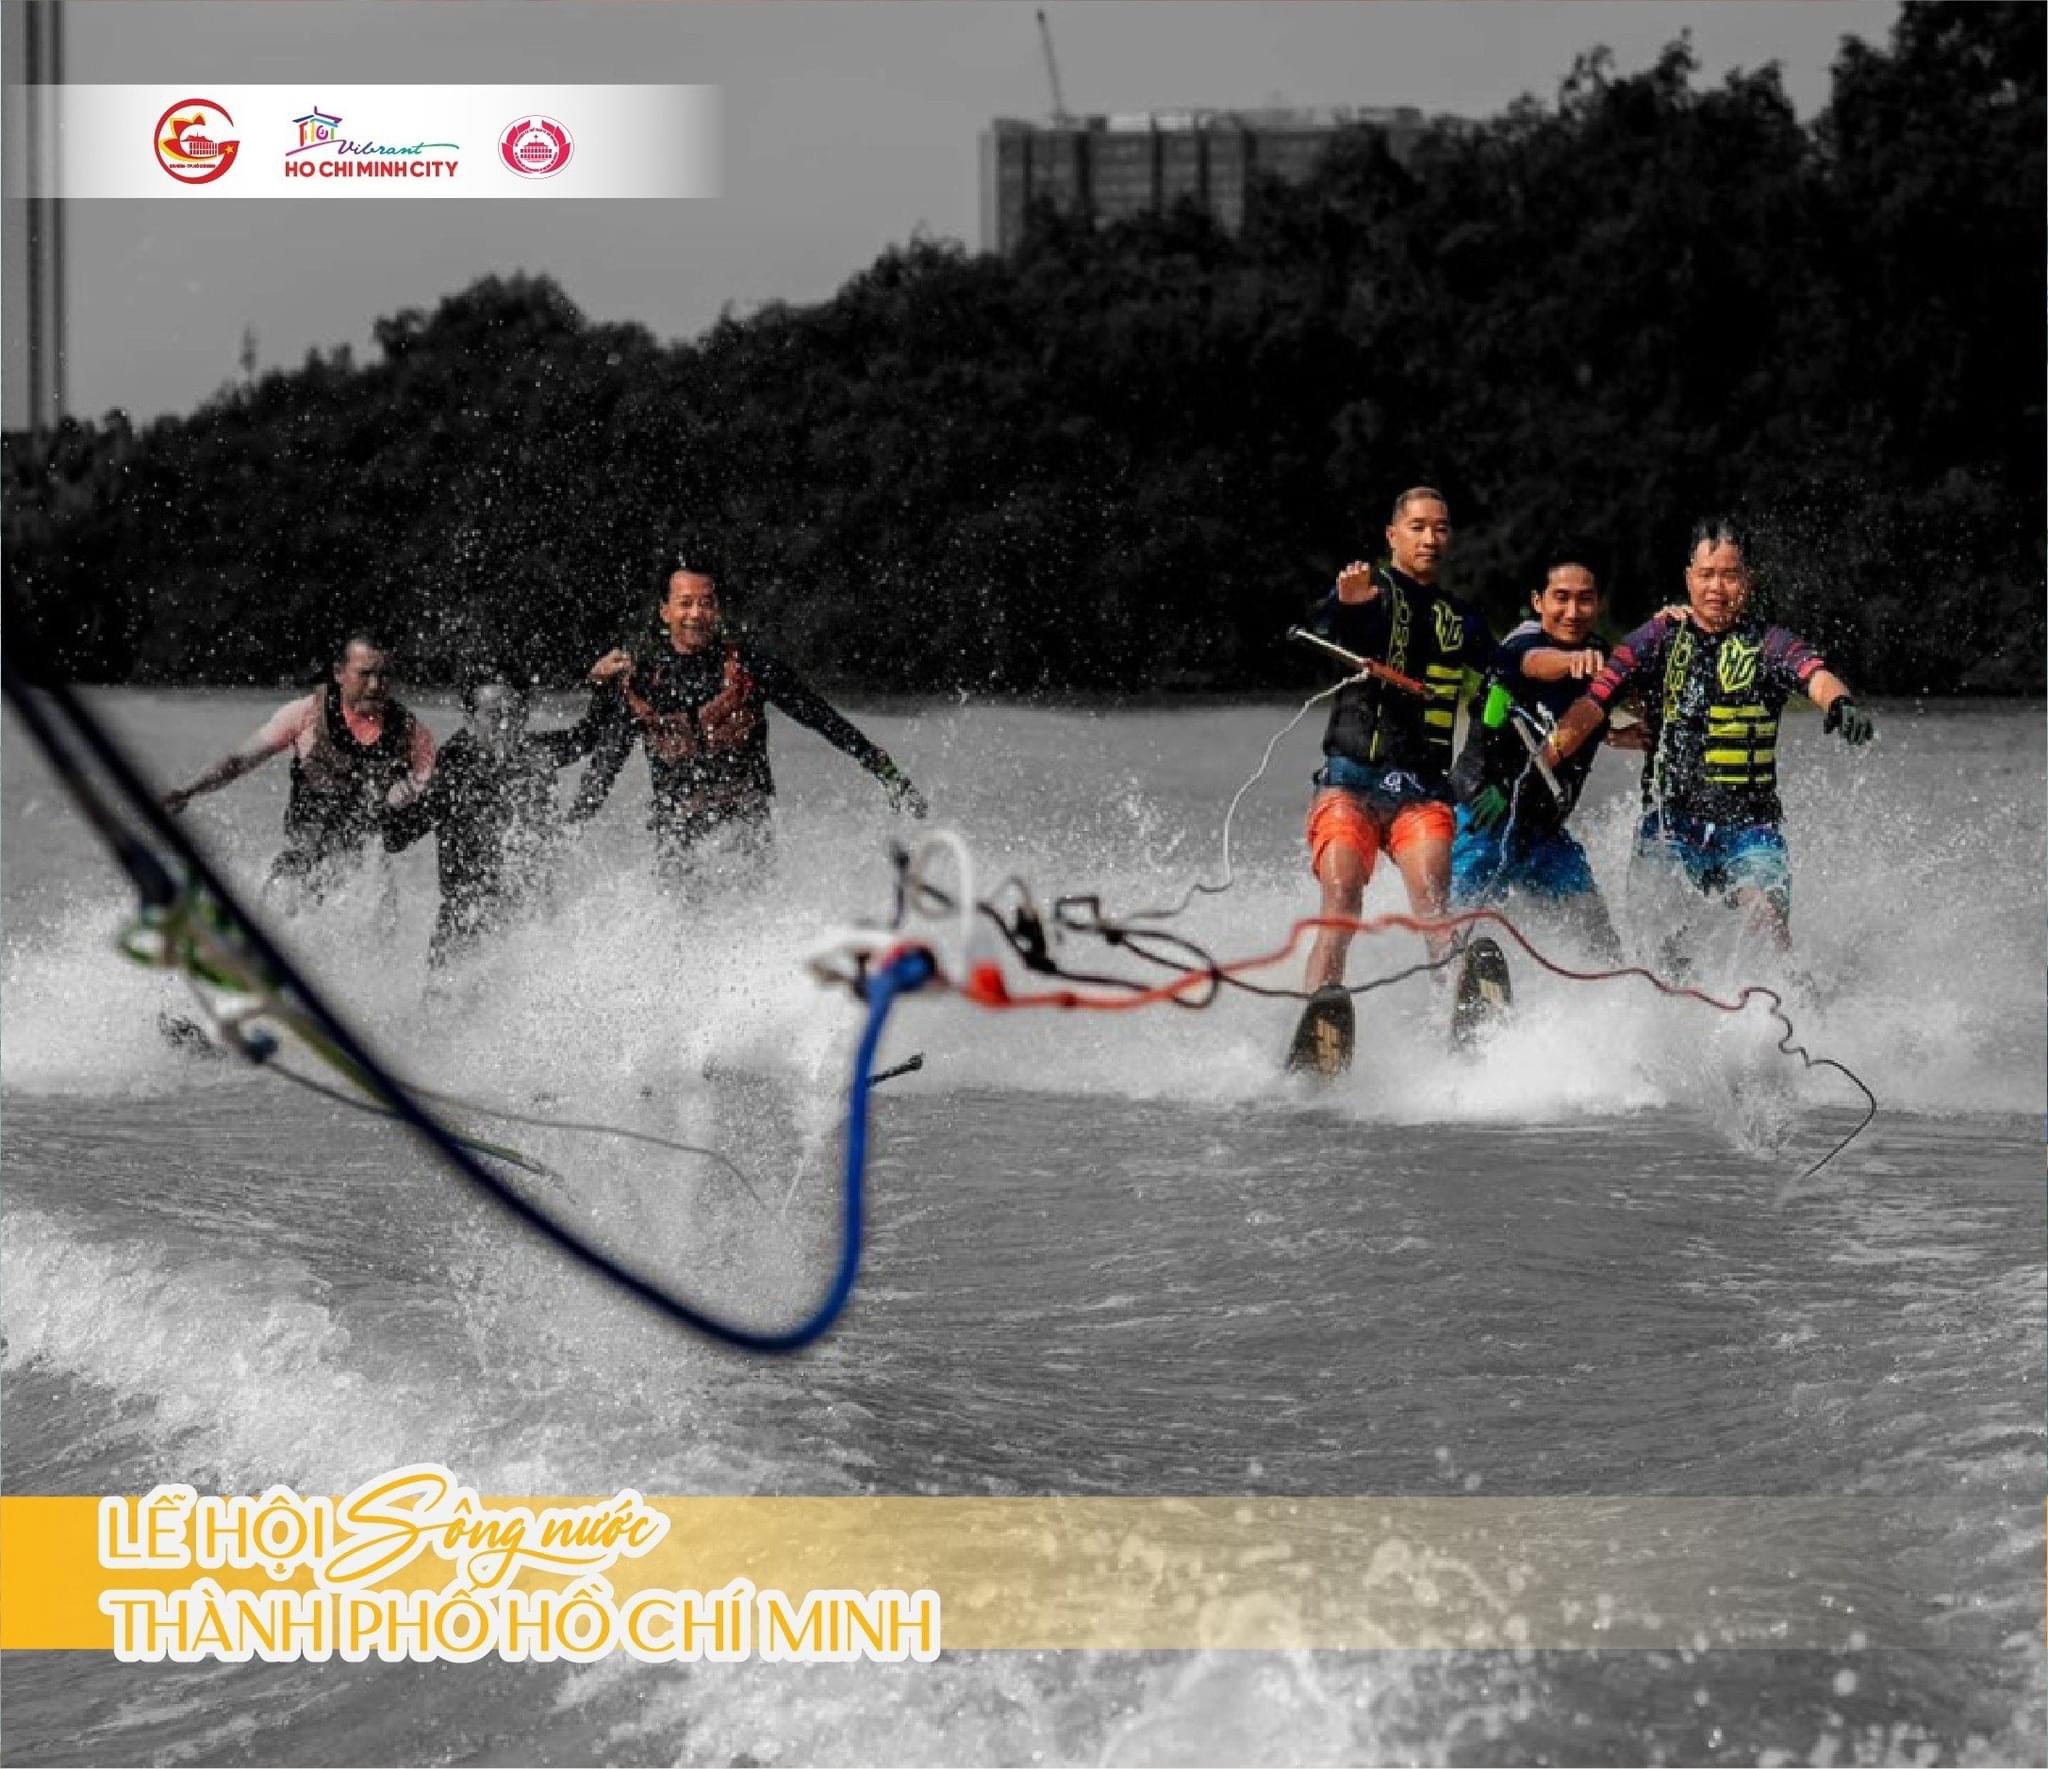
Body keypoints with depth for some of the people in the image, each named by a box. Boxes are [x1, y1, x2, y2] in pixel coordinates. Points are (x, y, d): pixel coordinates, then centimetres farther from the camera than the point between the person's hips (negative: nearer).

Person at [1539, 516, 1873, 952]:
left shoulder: (1768, 644, 3)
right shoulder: (1658, 640, 6)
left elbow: (1814, 675, -17)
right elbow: (1594, 703, -3)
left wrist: (1840, 702, -41)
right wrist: (1544, 761, -17)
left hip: (1749, 822, -1)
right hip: (1670, 816, 1)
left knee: (1768, 924, -20)